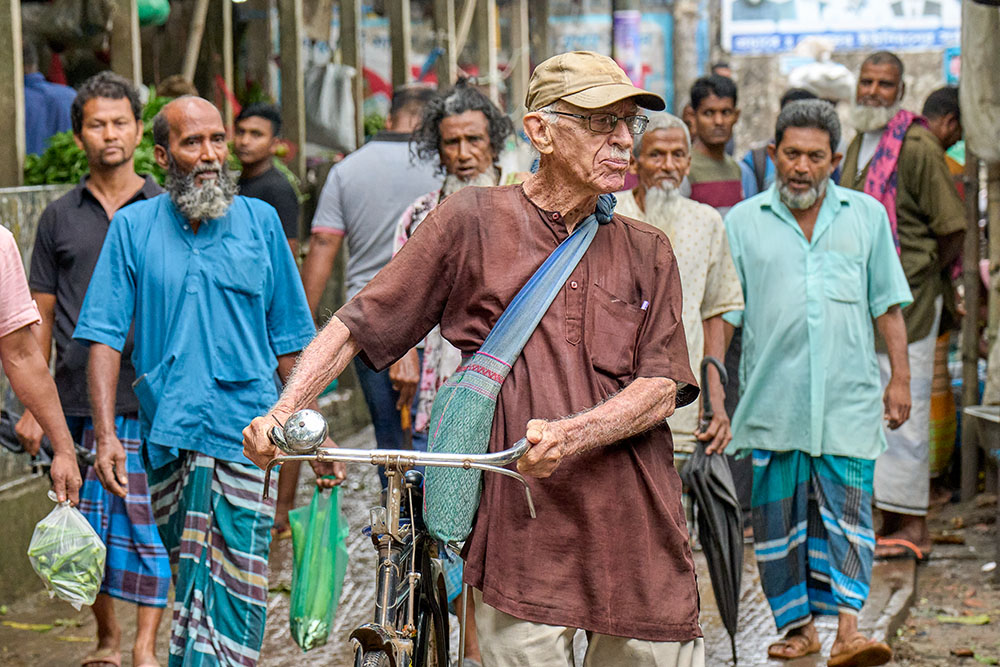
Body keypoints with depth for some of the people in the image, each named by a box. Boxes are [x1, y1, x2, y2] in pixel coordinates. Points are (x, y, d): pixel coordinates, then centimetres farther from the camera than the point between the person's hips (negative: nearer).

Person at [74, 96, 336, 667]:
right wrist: (106, 434, -9)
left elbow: (290, 340, 12)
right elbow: (106, 337, 1)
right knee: (190, 581, 8)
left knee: (240, 590, -7)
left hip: (247, 429, 0)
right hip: (168, 432, 0)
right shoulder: (134, 227, 4)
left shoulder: (260, 221, 7)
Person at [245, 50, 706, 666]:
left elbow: (662, 388, 2)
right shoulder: (473, 221, 5)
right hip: (523, 530, -3)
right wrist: (282, 412, -8)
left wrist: (568, 435, -17)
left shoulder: (648, 251, 14)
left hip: (635, 527, 3)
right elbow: (359, 323, 6)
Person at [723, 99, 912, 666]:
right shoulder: (744, 222, 8)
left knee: (847, 509, -7)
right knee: (779, 514, 5)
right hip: (772, 400, 1)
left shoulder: (867, 216, 11)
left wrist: (900, 379, 8)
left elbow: (888, 304, 13)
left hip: (848, 398, 0)